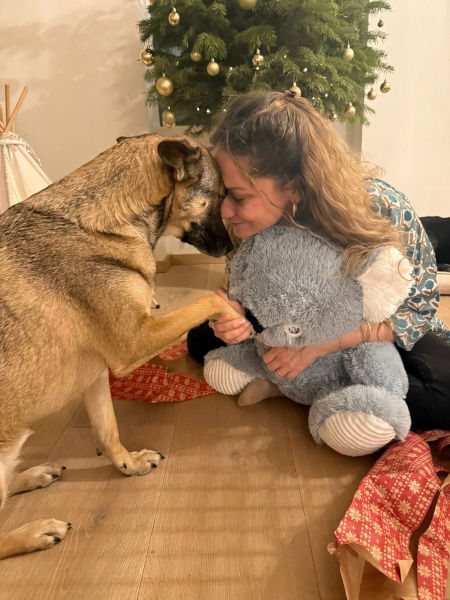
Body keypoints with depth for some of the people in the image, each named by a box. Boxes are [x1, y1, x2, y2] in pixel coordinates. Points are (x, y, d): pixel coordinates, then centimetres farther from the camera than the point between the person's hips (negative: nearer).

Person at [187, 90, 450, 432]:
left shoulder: (382, 210, -32)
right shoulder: (247, 219, -21)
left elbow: (415, 311, -22)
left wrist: (319, 344, -37)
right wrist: (237, 315, -31)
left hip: (384, 333, -2)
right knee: (202, 340, -10)